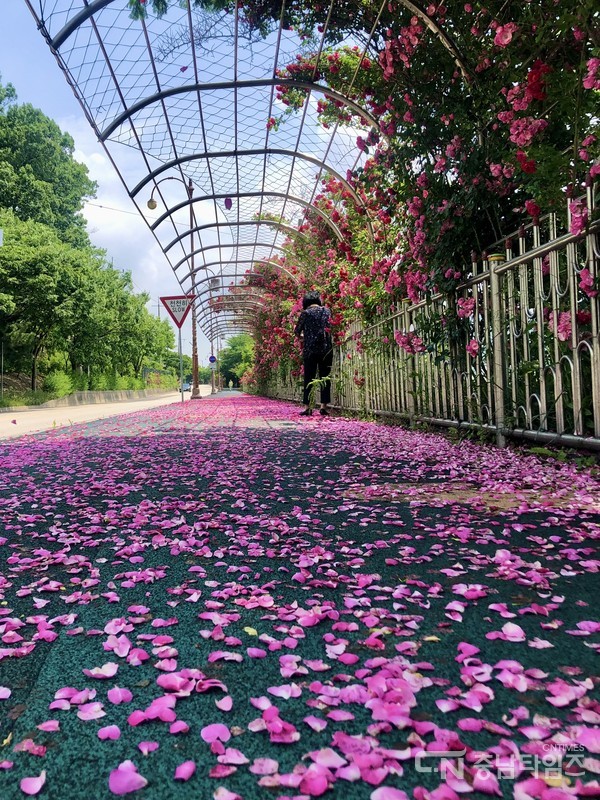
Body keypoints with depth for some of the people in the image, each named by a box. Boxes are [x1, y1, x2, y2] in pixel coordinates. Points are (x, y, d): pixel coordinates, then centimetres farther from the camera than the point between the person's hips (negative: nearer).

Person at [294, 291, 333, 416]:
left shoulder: (306, 313, -1)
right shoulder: (327, 311, 7)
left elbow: (297, 331, 4)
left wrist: (302, 335, 25)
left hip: (310, 350, -2)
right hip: (326, 349, 2)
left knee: (309, 378, 3)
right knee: (325, 378, 6)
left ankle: (307, 407, 0)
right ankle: (324, 406, 2)